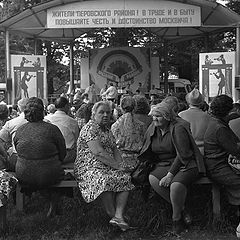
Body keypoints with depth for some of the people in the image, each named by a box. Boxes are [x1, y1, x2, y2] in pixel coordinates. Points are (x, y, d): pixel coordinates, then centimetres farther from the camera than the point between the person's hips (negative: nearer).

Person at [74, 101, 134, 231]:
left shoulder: (107, 130, 21)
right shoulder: (90, 128, -8)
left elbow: (115, 150, 18)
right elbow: (98, 153, -18)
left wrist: (121, 165, -2)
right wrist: (117, 166, -16)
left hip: (109, 167, 8)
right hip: (88, 167, -8)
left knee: (125, 178, -18)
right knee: (106, 180, -37)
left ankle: (119, 215, -27)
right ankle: (112, 215, -19)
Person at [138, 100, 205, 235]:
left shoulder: (178, 129, -14)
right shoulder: (152, 129, 7)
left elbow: (182, 155, -18)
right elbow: (146, 153, 17)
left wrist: (170, 174, -22)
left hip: (186, 164, -7)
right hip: (165, 164, 7)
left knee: (176, 185, -35)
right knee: (153, 178, -23)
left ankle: (177, 218, -8)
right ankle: (181, 209, -11)